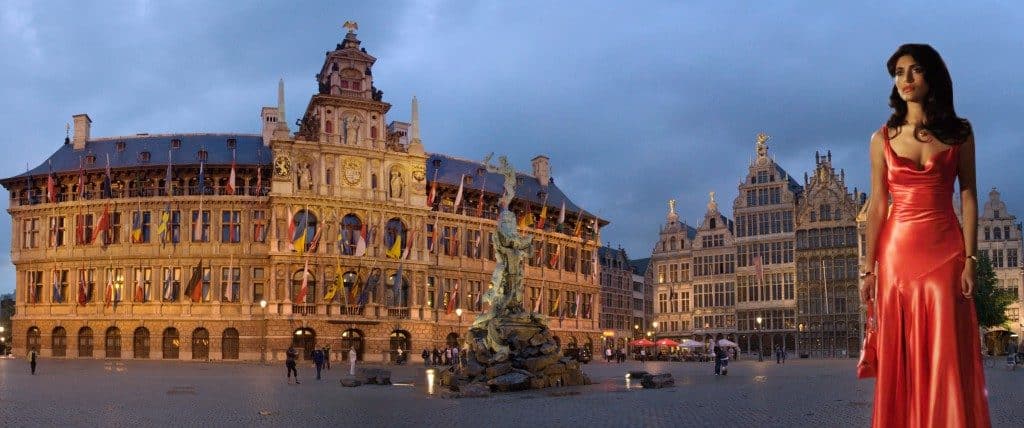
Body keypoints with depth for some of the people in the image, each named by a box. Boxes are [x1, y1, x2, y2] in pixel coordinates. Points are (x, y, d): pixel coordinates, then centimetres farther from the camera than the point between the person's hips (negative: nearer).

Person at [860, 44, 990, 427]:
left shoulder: (958, 132, 4)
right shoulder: (883, 139, 5)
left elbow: (968, 196, 1)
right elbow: (877, 205, 4)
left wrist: (970, 259, -7)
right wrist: (868, 268, 0)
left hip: (946, 251, -1)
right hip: (898, 252, 1)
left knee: (947, 355, 0)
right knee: (901, 356, 4)